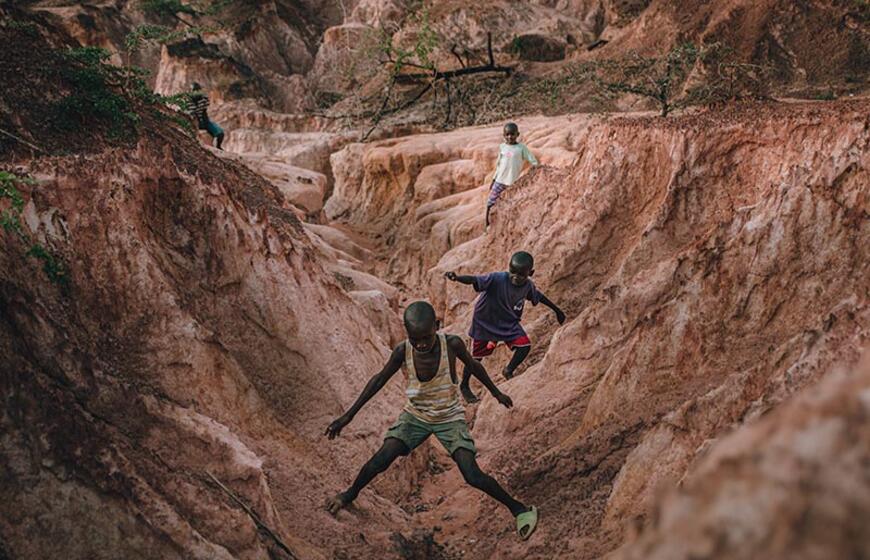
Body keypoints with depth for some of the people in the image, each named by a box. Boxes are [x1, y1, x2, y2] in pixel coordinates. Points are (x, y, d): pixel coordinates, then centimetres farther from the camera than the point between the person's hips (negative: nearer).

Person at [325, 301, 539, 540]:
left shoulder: (452, 344, -24)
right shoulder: (403, 351, -20)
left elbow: (474, 366, -3)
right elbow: (380, 379, -5)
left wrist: (496, 392, 11)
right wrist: (348, 415, -1)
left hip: (450, 418, -1)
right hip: (415, 416, 2)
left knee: (473, 477, -15)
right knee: (379, 461, -14)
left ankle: (517, 508, 6)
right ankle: (351, 494, 16)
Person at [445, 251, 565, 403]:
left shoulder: (528, 286, -13)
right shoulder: (497, 279, -31)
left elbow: (538, 296, 8)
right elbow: (475, 280, -44)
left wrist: (556, 310, 19)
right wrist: (457, 278, -63)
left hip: (509, 323, 4)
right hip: (485, 322, -4)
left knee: (525, 345, -14)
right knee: (476, 356, 6)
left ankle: (509, 371, 15)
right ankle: (464, 386, 31)